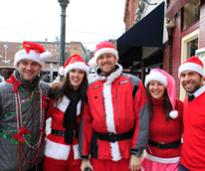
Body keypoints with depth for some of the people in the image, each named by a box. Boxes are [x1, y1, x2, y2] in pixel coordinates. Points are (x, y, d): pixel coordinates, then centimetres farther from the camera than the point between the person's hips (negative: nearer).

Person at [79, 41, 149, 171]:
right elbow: (86, 122, 5)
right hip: (99, 153, 2)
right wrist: (84, 156, 3)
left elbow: (142, 118, -7)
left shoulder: (133, 83, -3)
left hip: (127, 151, -2)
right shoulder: (91, 88, 5)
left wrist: (137, 152, -11)